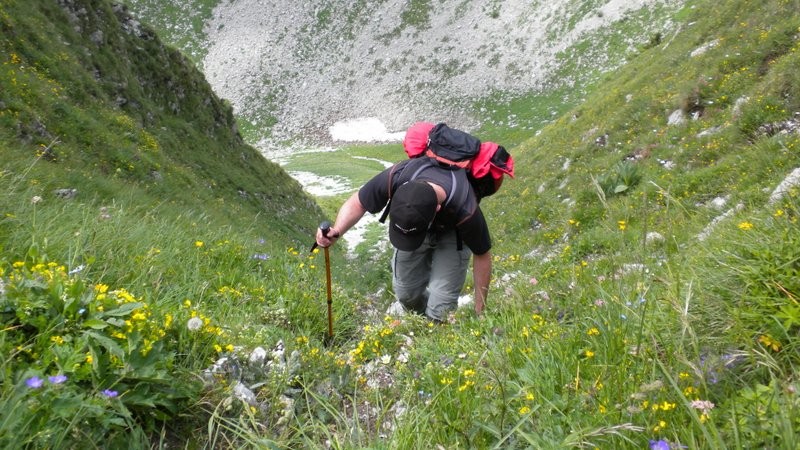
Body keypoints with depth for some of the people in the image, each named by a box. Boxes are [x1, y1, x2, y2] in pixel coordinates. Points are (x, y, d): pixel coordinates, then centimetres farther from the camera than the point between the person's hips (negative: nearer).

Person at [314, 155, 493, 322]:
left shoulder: (466, 212, -42)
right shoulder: (394, 177, -39)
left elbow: (482, 255, -22)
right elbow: (356, 203, -20)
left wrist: (479, 311, -14)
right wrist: (337, 231, -40)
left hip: (451, 233, -3)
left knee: (440, 307, -13)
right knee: (406, 293, 6)